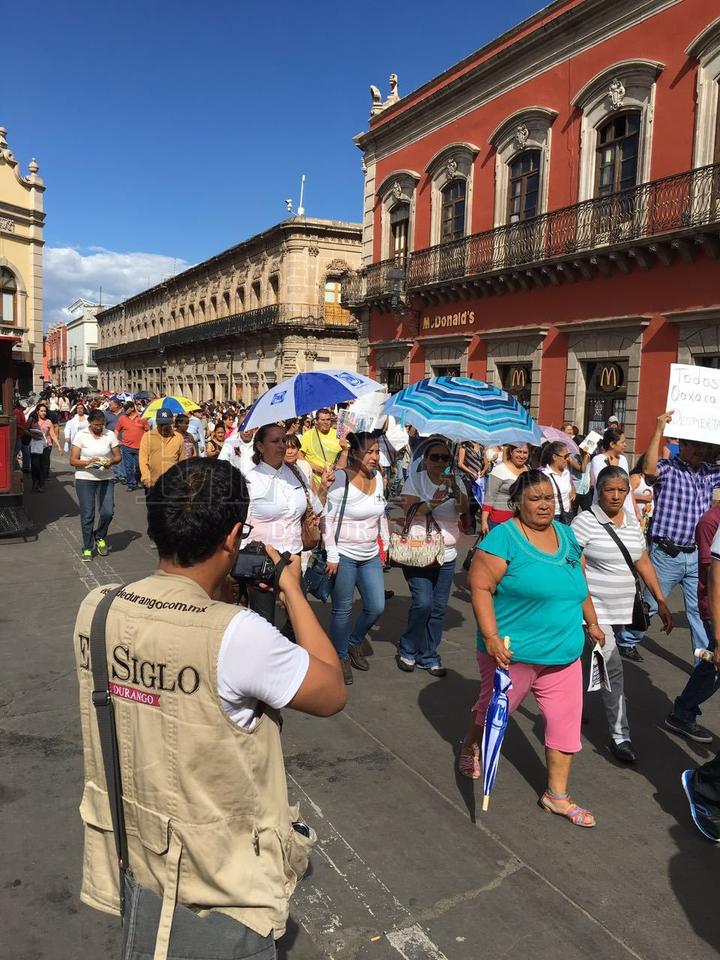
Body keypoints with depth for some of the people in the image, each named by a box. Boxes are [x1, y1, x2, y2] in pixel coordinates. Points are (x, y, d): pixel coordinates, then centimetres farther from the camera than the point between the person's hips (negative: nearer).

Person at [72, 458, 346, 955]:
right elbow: (333, 695, -15)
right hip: (219, 886, -5)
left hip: (127, 864, 6)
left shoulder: (96, 608, -12)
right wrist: (293, 592, -8)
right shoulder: (237, 634, -32)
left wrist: (217, 598, 3)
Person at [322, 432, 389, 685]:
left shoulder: (378, 477, 4)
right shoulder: (340, 479, -16)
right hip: (344, 555, -6)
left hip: (370, 555, 6)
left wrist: (385, 544, 16)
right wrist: (331, 555, -15)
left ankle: (355, 641, 36)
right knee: (343, 609, 5)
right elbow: (327, 519, -14)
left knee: (376, 607, 10)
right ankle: (340, 656, 25)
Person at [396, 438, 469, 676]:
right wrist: (433, 503, -32)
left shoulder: (454, 482, 5)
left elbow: (464, 508, -12)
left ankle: (428, 657, 21)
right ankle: (407, 650, 10)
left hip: (446, 556, 4)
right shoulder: (415, 480, -4)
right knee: (423, 602, -13)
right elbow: (409, 510, -17)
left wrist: (455, 490, -31)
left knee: (439, 608, 6)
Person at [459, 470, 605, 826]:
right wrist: (491, 637, -25)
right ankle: (470, 746, 48)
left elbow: (578, 584, 20)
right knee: (493, 711, 17)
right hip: (513, 653, -5)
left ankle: (557, 796, 24)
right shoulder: (504, 537, -15)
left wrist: (591, 622, 21)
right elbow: (480, 586, -19)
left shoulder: (566, 535, 7)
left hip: (564, 656, 5)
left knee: (565, 722, 7)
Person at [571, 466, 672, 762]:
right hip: (595, 610, -6)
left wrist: (661, 601, 9)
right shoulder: (584, 522, -12)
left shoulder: (632, 525, 9)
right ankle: (620, 735, 2)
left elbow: (644, 564, 13)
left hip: (622, 610, 6)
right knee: (613, 669, -8)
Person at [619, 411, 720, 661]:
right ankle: (627, 642, 31)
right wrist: (659, 430, -35)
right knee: (648, 604, 11)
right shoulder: (667, 469, -11)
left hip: (697, 556, 5)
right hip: (666, 554, -5)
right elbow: (649, 470, -32)